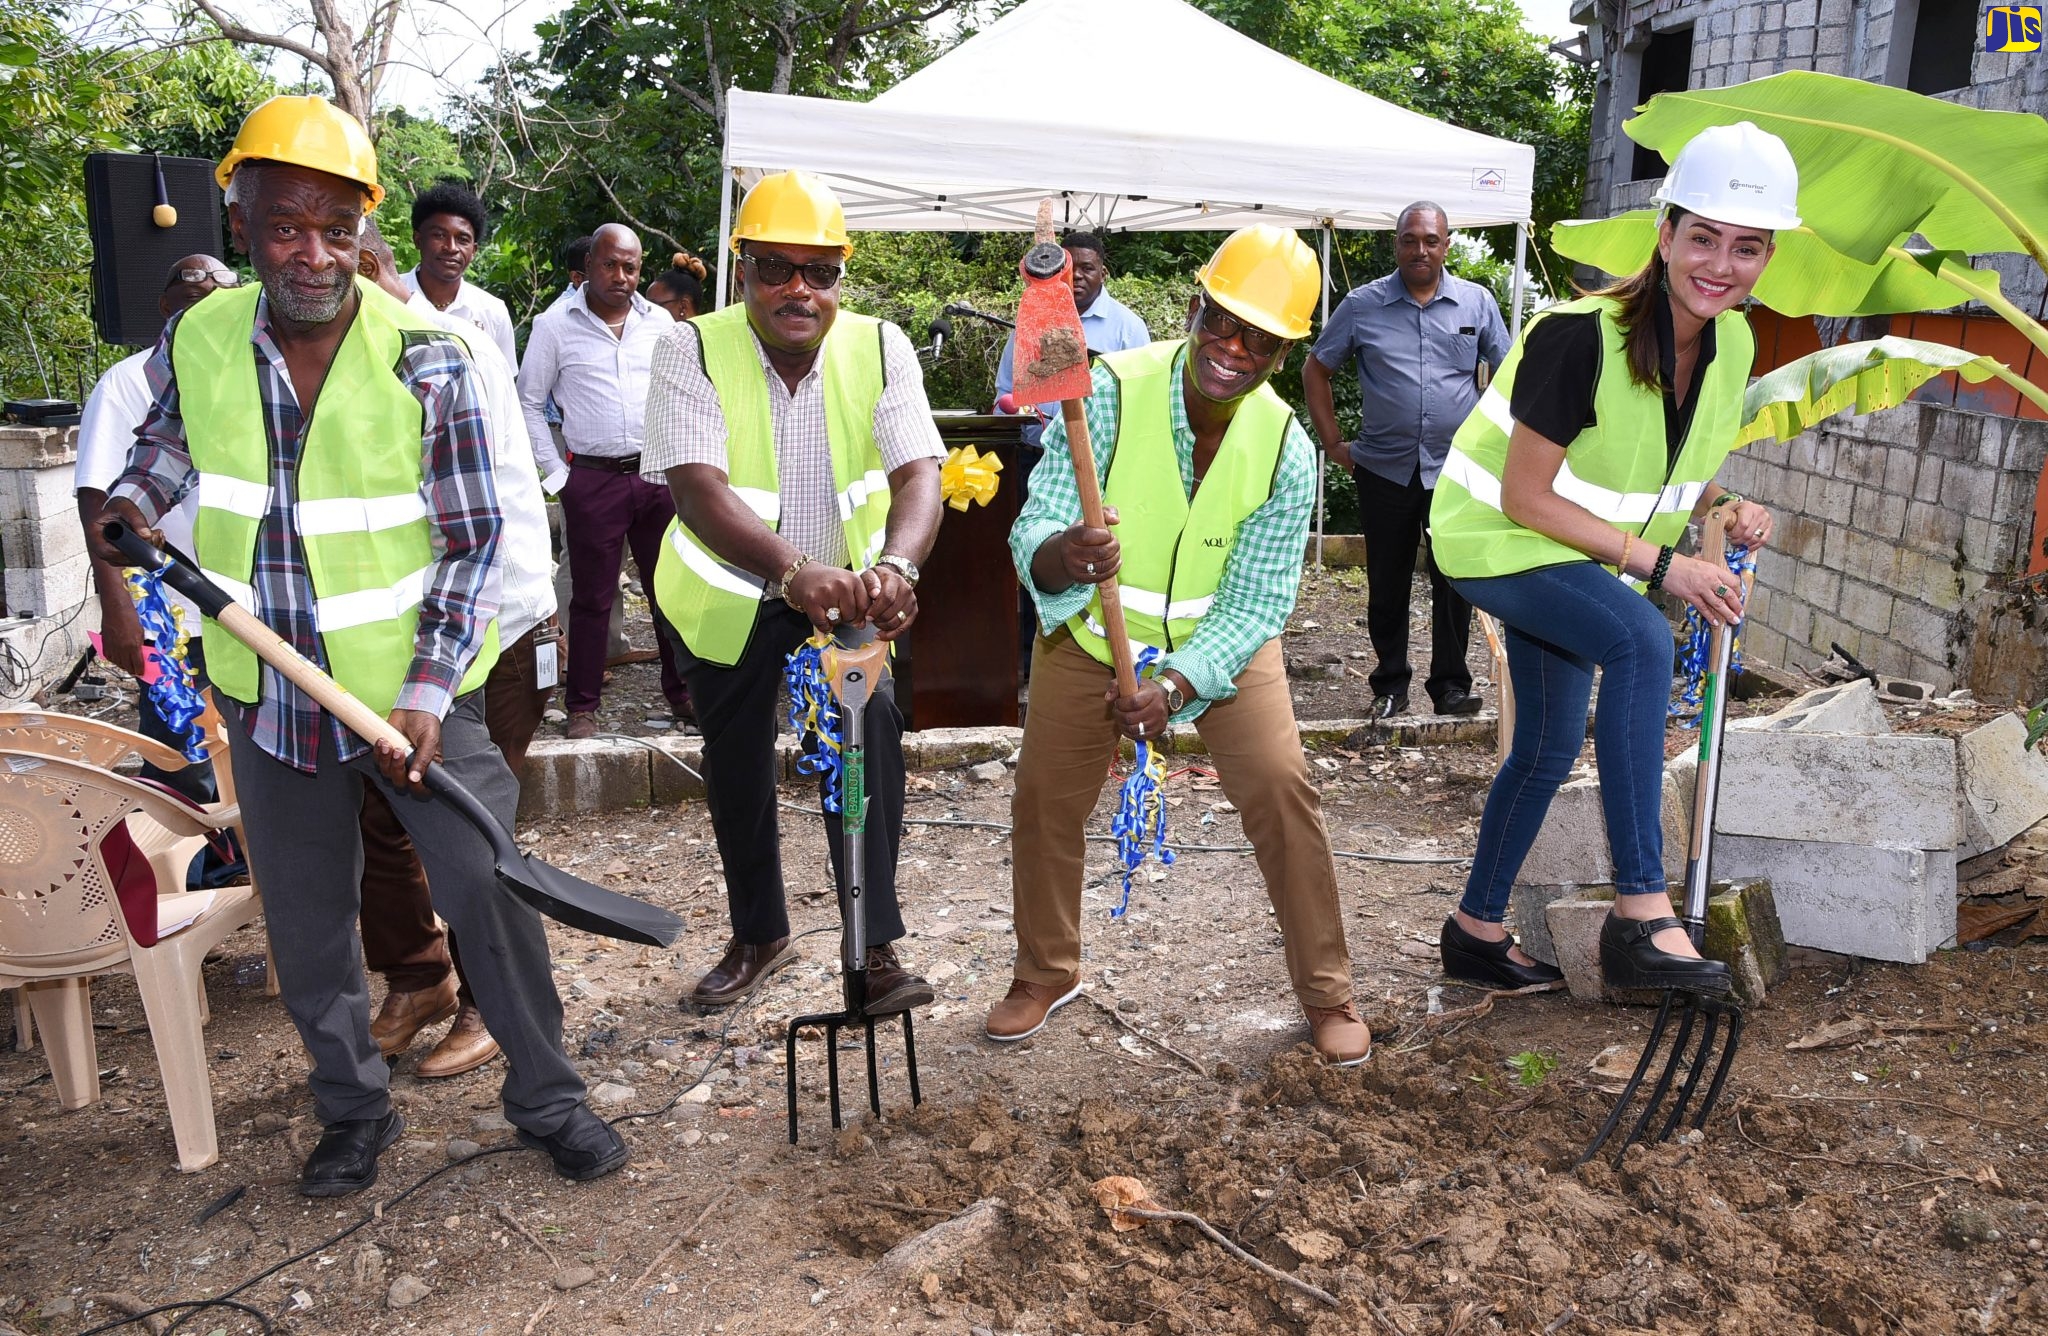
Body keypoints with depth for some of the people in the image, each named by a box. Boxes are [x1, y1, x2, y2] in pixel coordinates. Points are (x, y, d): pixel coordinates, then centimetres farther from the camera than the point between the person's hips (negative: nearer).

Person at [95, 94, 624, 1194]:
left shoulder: (425, 362, -15)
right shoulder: (194, 342, -5)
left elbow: (473, 542, -11)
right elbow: (171, 436, 19)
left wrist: (427, 694, -17)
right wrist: (131, 499, -2)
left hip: (415, 689, -3)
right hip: (270, 692, 3)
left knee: (488, 893, -1)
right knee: (305, 924, 14)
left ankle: (546, 1097, 20)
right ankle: (353, 1110, 35)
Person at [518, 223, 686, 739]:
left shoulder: (660, 322, 8)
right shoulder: (555, 325, 0)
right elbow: (530, 402, 5)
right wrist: (556, 473, -1)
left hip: (659, 475, 3)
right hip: (593, 479, -2)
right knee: (593, 597, 3)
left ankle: (681, 691, 20)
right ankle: (583, 705, 14)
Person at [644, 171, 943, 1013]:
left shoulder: (879, 346, -11)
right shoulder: (693, 348, -18)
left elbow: (918, 472, -23)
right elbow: (696, 484, -31)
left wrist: (896, 565, -46)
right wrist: (794, 570, -49)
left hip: (848, 589, 0)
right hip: (727, 595, 0)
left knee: (870, 735, -19)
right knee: (736, 767, 11)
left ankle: (876, 947, -7)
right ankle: (758, 936, 32)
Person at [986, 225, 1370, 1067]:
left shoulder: (1286, 451, -20)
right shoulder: (1110, 393, -25)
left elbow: (1255, 606, -17)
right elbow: (1033, 529, -29)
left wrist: (1176, 685, -32)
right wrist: (1060, 557, -54)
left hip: (1221, 642, 0)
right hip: (1090, 631, 0)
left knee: (1280, 790, -11)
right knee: (1043, 799, 3)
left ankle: (1326, 990, 9)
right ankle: (1046, 973, 29)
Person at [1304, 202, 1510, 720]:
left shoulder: (1477, 302, 5)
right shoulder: (1362, 305, 2)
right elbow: (1316, 370, 9)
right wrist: (1333, 443, 4)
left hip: (1456, 469, 0)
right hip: (1384, 469, 0)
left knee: (1455, 581, 2)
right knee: (1387, 585, 7)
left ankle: (1450, 683, 16)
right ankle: (1390, 686, 20)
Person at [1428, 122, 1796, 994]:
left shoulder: (1730, 344, -4)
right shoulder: (1580, 335, -28)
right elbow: (1525, 497, -25)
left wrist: (1723, 509, -11)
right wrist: (1660, 562, -27)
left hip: (1572, 556, 9)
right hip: (1497, 539, -8)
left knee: (1552, 747, 14)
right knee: (1640, 639, -33)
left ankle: (1477, 929, 32)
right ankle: (1640, 915, -31)